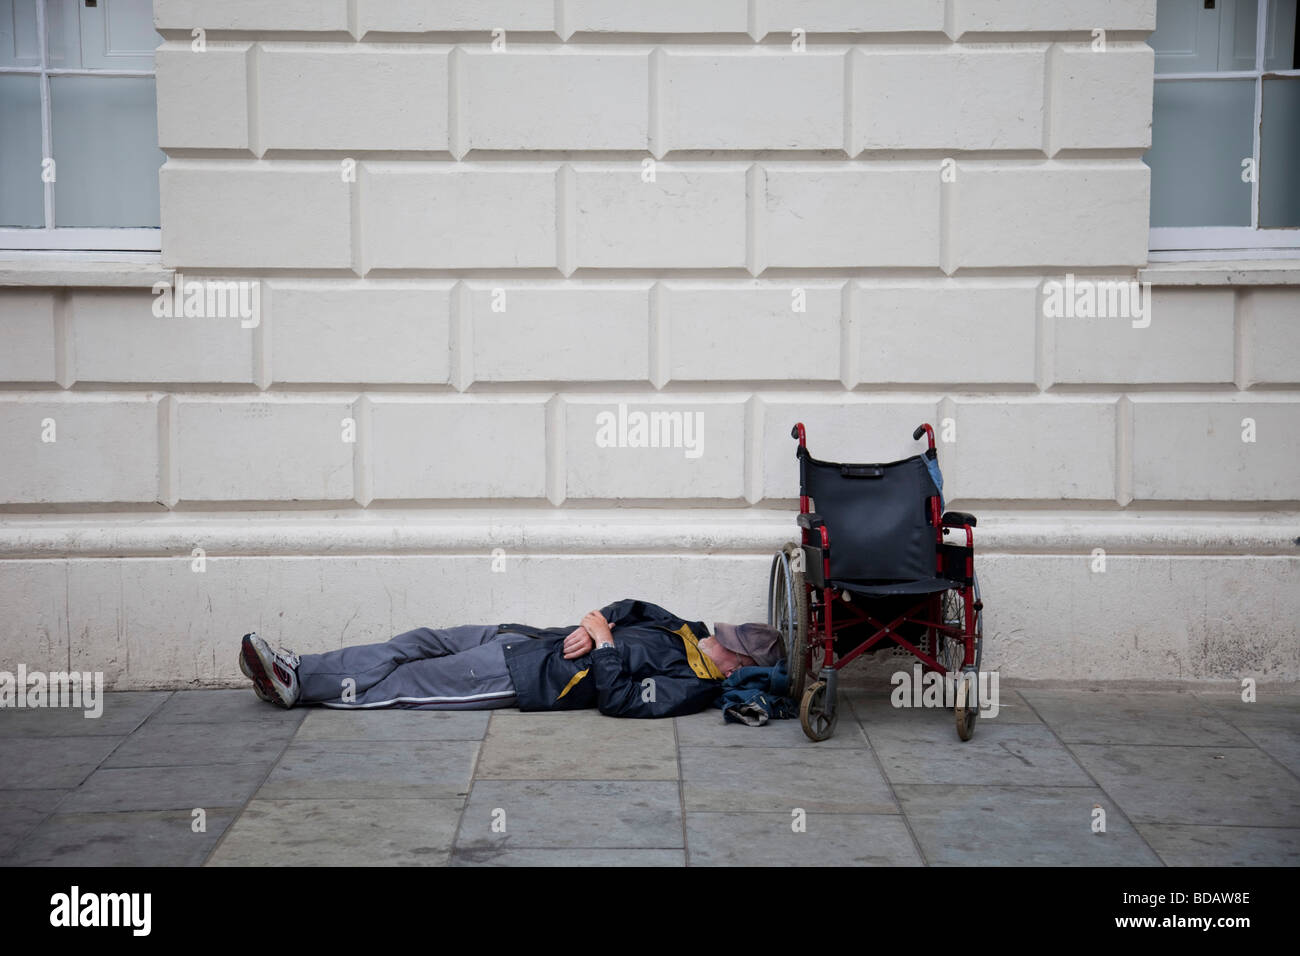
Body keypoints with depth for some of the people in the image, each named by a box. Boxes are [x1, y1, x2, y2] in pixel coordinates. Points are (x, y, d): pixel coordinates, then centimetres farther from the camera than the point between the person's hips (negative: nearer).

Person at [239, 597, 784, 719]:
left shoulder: (691, 687, -15)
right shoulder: (687, 634, 12)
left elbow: (618, 701, -25)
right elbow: (631, 608, 21)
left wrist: (603, 644, -20)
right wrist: (592, 628, 3)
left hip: (525, 679, -8)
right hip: (529, 640, 8)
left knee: (402, 684, -10)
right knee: (421, 642, 1)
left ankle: (297, 686, -3)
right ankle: (298, 671, 4)